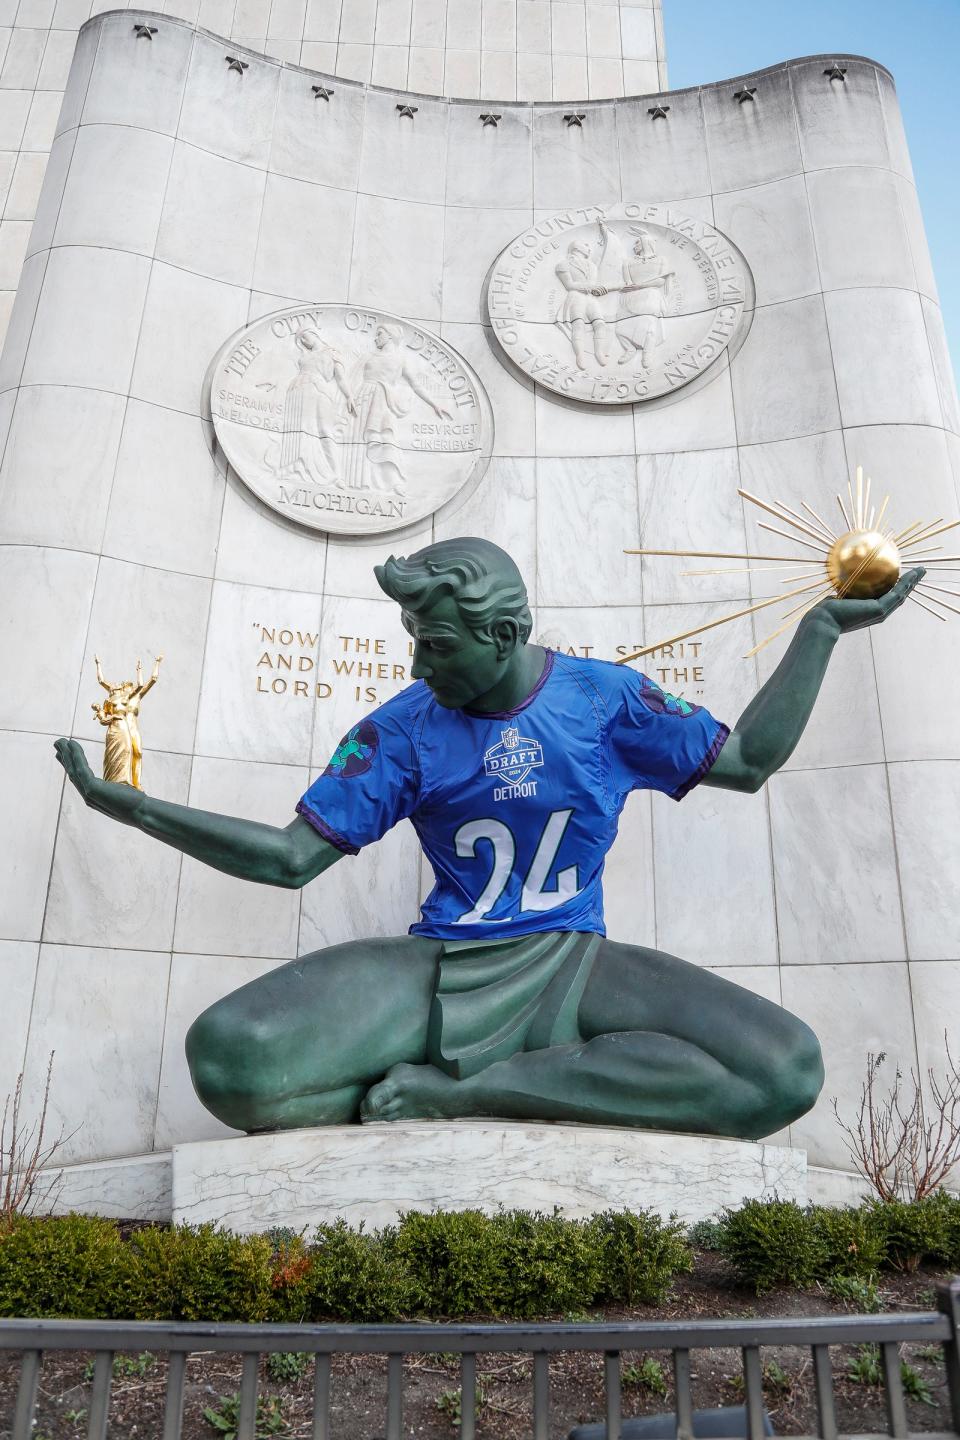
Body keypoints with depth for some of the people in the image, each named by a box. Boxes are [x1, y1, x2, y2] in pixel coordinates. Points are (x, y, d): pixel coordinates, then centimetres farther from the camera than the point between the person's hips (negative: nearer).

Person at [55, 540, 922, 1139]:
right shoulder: (405, 728, -1)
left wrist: (822, 628, 10)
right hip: (438, 972, -1)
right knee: (229, 1057, -29)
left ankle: (448, 1092, -20)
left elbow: (747, 760, 12)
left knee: (787, 1072, -28)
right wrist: (131, 807, -4)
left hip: (570, 968, 2)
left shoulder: (604, 698, 2)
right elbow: (293, 856, 1)